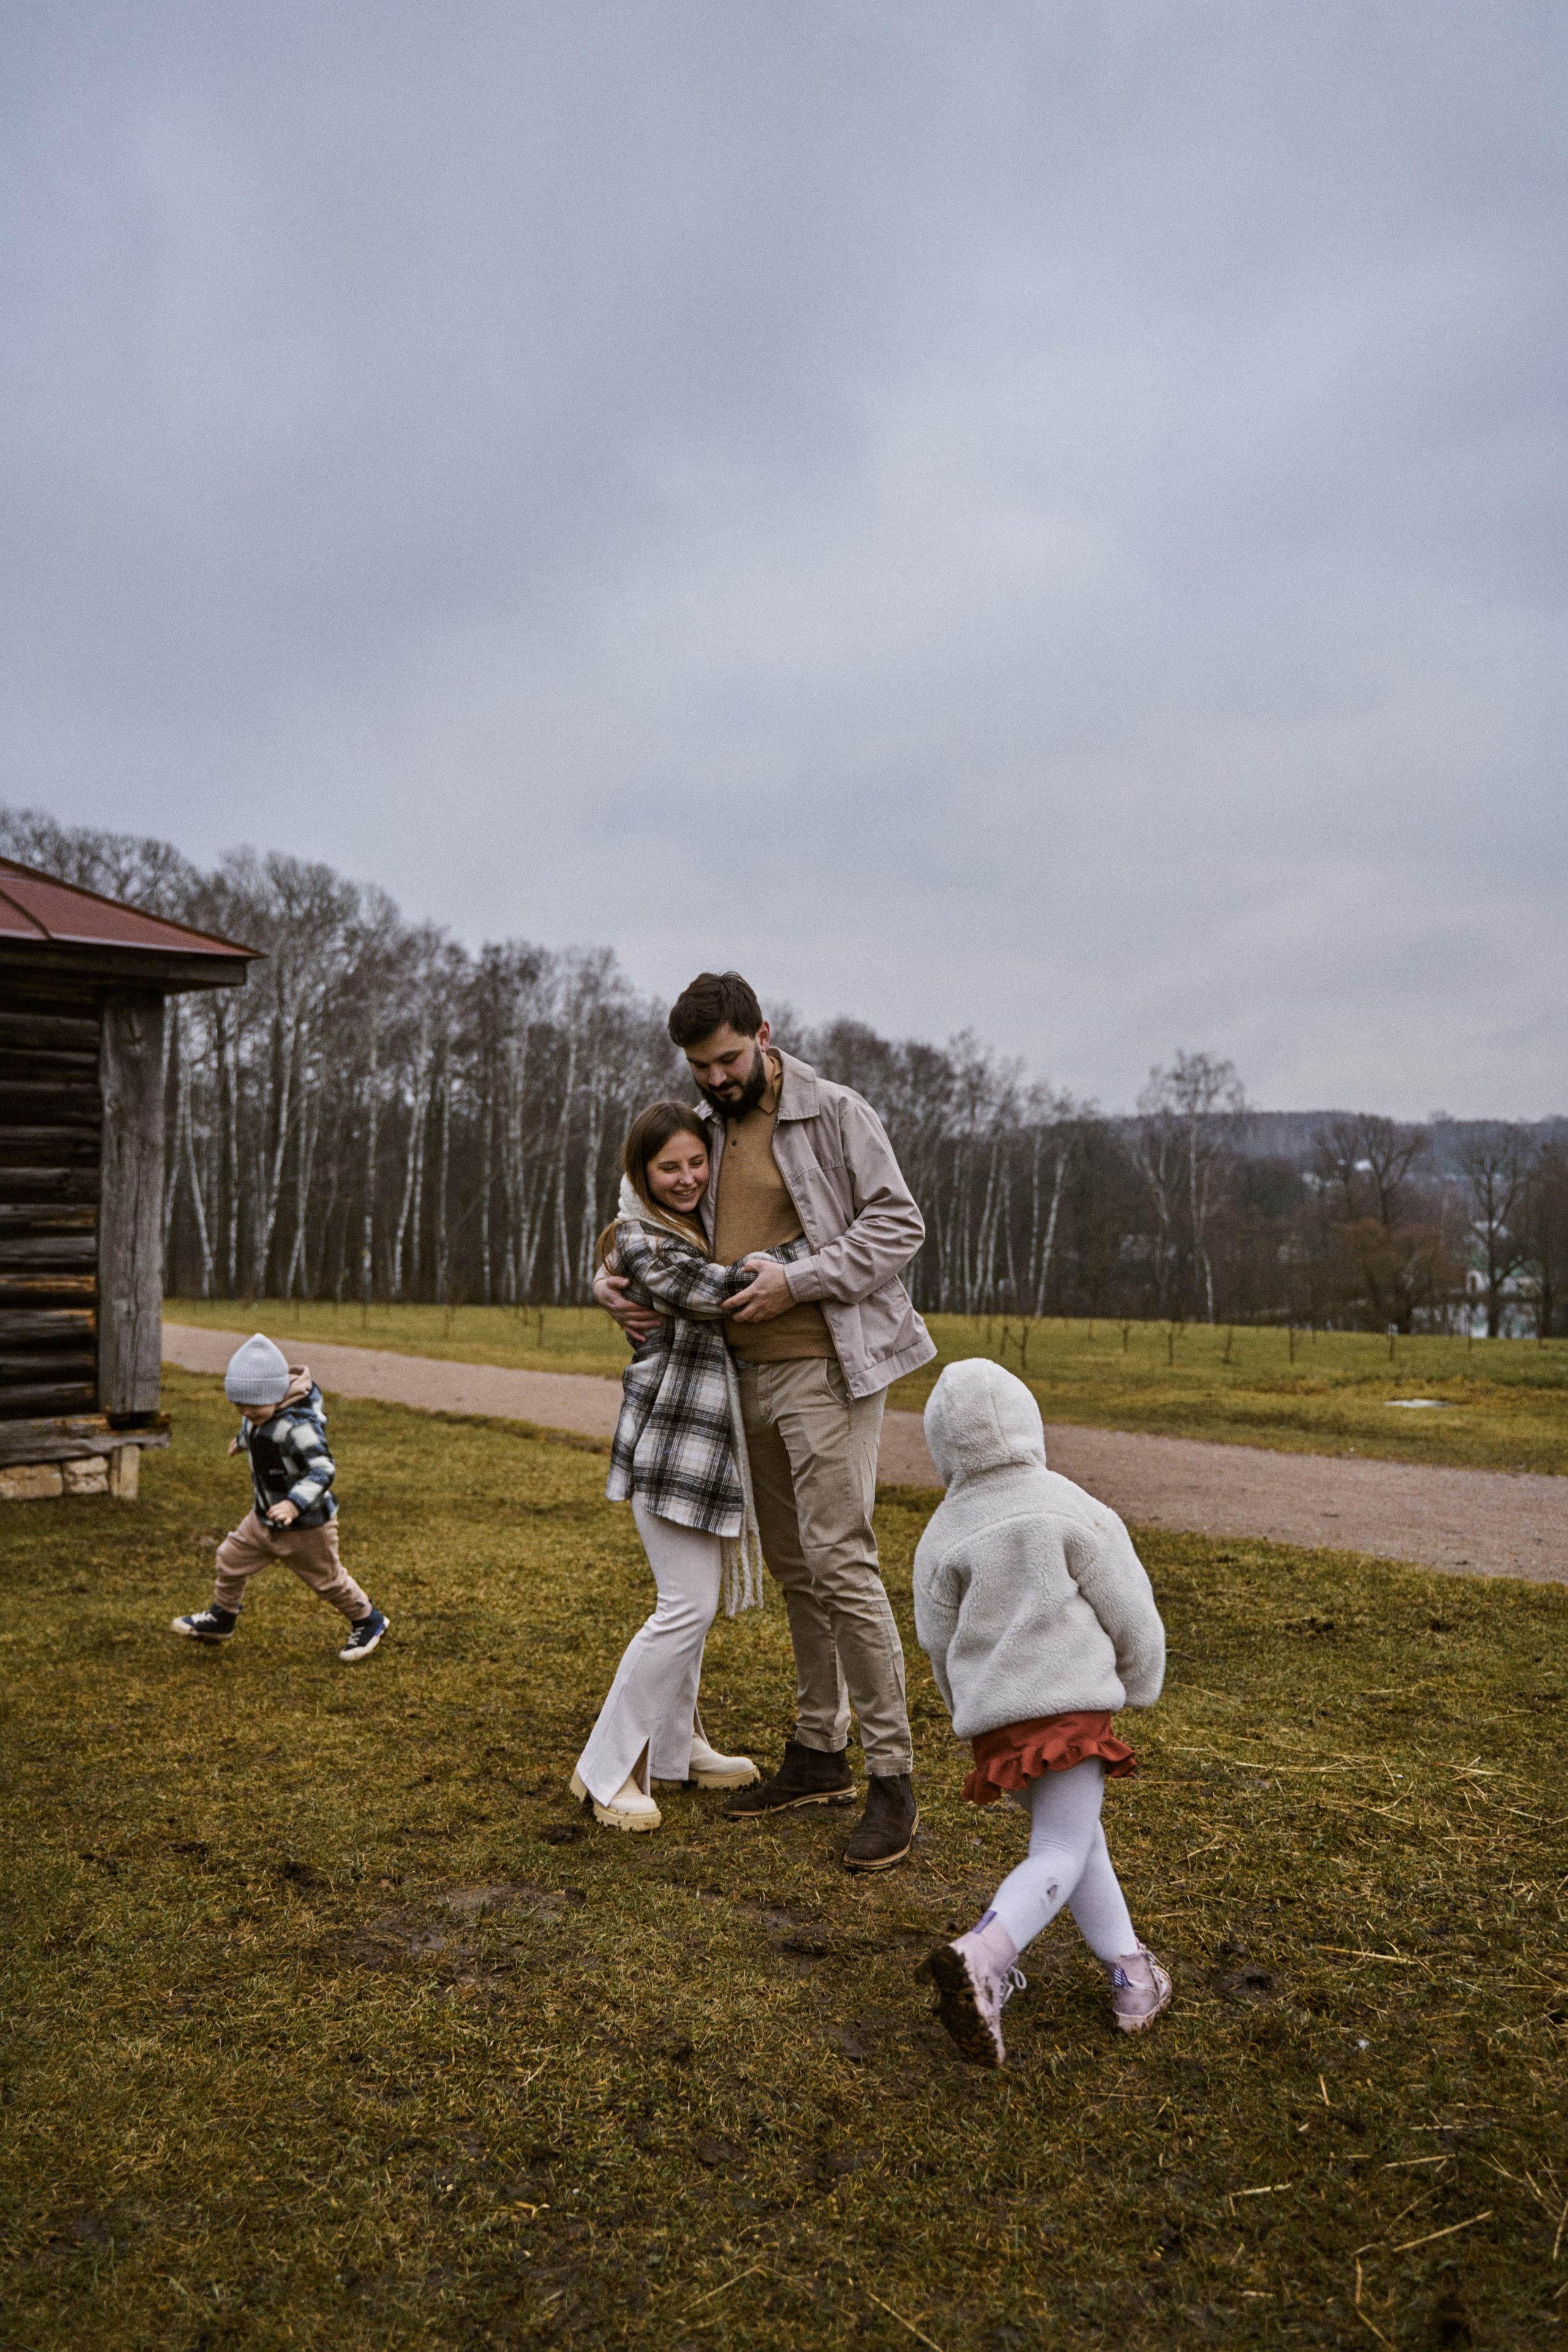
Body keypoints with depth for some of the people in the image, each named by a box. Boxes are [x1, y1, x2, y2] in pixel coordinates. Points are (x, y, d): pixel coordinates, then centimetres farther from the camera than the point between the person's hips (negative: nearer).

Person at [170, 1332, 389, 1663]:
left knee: (326, 1578, 8)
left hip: (306, 1525, -8)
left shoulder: (297, 1426, -33)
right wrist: (243, 1440, 44)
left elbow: (323, 1469, -39)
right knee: (231, 1558, 16)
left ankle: (368, 1621, 31)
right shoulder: (259, 1416, -5)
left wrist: (295, 1504, -52)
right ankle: (221, 1618, 41)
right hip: (264, 1518, 8)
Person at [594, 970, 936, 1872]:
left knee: (840, 1561, -11)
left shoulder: (836, 1114, -6)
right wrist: (615, 1281, -1)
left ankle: (893, 1779, -2)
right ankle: (821, 1753, 24)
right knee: (794, 1568, 13)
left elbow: (899, 1225, -9)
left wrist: (798, 1279, -19)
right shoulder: (704, 1130, 12)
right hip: (748, 1374, 7)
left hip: (826, 1367, -7)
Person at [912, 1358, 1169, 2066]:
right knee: (1059, 1852, -3)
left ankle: (1130, 1976, 23)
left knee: (1078, 1838, 19)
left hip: (992, 1716, 4)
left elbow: (941, 1644, 12)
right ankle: (982, 1957, -25)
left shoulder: (943, 1534, 5)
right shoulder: (1070, 1508, -2)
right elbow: (1129, 1609, 1)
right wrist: (1141, 1681, 19)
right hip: (1069, 1701, -4)